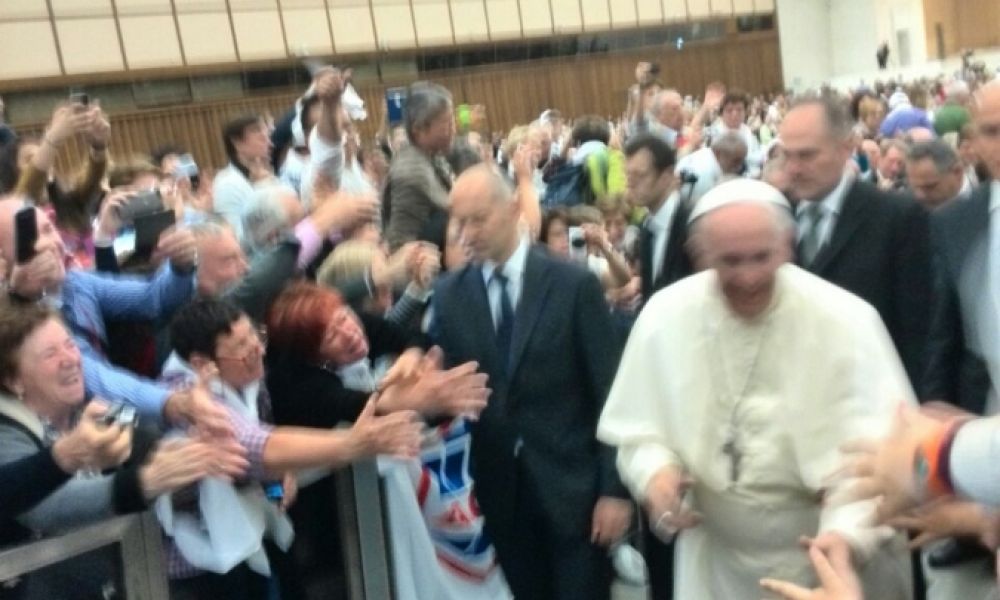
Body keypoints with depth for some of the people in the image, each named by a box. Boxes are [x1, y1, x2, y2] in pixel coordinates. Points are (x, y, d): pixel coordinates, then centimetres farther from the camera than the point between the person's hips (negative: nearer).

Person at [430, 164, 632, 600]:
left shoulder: (574, 285, -6)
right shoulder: (448, 295, 3)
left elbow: (609, 393, -7)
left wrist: (614, 488, -9)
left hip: (571, 483, -3)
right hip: (498, 488, 3)